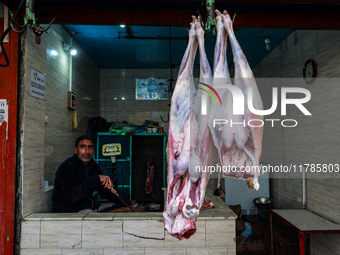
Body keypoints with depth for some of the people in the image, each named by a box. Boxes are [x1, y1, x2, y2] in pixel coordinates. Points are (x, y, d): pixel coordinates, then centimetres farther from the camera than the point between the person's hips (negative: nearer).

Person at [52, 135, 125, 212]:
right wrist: (97, 178, -33)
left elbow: (103, 189, 16)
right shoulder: (66, 167, -17)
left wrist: (121, 204, 6)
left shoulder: (94, 166, 6)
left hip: (88, 208, 8)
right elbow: (73, 196, -30)